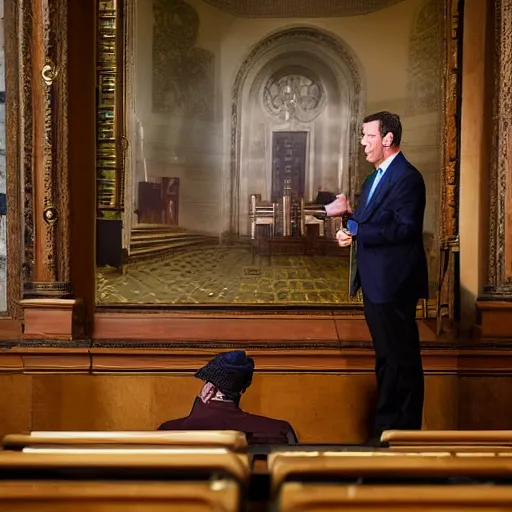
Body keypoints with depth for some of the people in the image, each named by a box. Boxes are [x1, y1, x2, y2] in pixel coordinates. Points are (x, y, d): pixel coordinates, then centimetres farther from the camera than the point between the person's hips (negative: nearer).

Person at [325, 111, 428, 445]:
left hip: (394, 284, -10)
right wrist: (351, 214, 0)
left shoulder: (407, 177, -15)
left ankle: (403, 432, 11)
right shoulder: (375, 178, 16)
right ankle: (386, 426, 30)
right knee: (386, 357, 18)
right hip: (375, 282, 10)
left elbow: (405, 228, -23)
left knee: (401, 359, 0)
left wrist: (356, 233, -24)